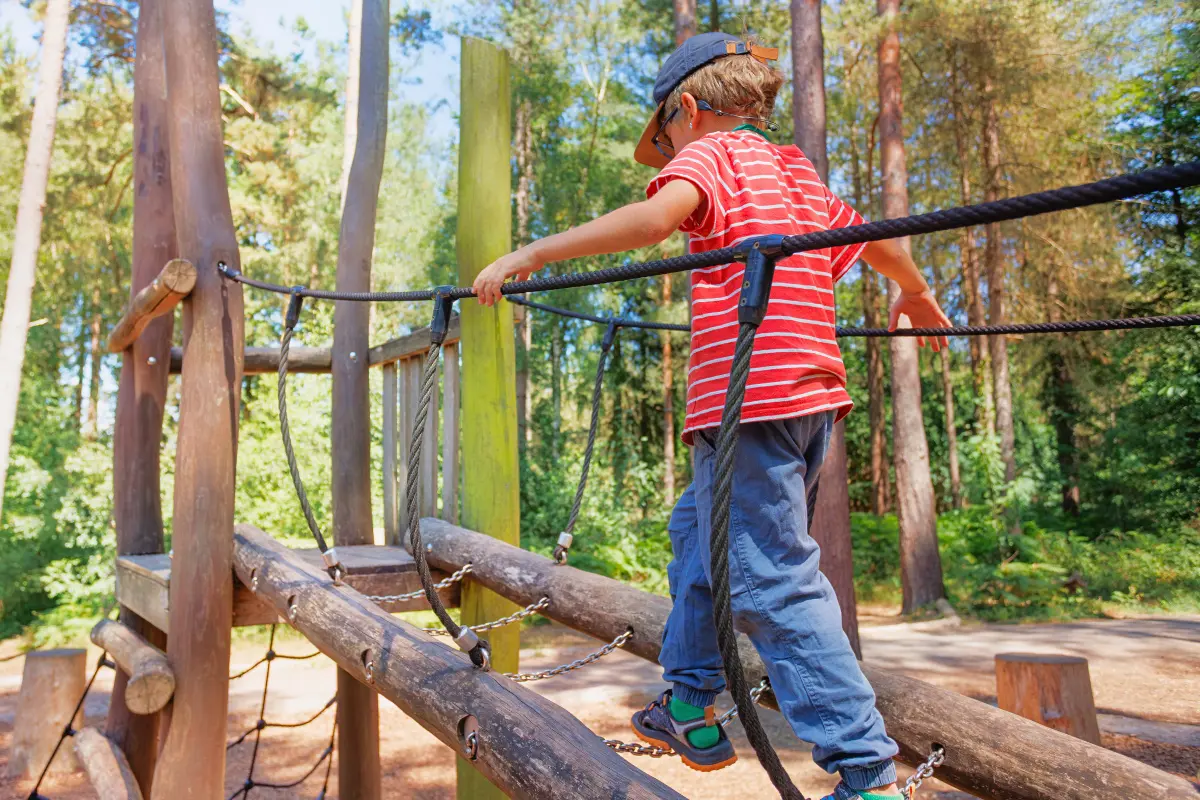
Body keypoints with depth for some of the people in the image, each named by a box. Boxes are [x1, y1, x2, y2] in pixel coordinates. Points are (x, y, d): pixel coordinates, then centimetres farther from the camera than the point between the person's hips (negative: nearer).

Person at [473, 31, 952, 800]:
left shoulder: (710, 152, 1)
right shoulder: (797, 175, 24)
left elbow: (653, 217, -21)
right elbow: (880, 242, 33)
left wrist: (530, 254, -16)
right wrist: (917, 297, 52)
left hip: (746, 394, -9)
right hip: (813, 395, 9)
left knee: (772, 581, -6)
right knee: (699, 528, 21)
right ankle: (690, 710, 30)